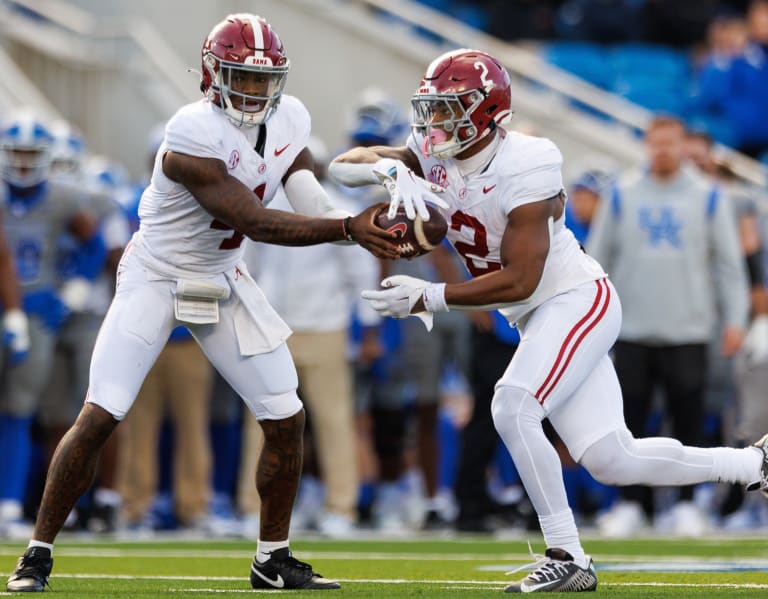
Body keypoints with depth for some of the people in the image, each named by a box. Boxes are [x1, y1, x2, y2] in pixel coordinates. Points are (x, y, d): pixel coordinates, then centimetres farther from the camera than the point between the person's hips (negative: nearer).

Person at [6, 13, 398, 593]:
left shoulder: (289, 120, -5)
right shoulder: (193, 136, -28)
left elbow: (313, 208, -5)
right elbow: (256, 222, -29)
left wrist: (377, 230, -25)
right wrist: (349, 228, -33)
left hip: (223, 281, 6)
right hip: (155, 278, -6)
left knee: (287, 420, 2)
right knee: (99, 417, -13)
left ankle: (273, 558, 18)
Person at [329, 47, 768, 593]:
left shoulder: (524, 171, -23)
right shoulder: (436, 158, -1)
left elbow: (518, 282, -25)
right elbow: (343, 165, -2)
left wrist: (429, 297, -27)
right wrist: (388, 170, -24)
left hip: (578, 301, -8)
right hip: (538, 319, 8)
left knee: (512, 407, -26)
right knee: (613, 461, 3)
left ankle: (568, 558, -18)